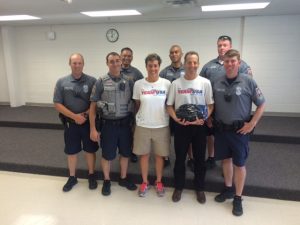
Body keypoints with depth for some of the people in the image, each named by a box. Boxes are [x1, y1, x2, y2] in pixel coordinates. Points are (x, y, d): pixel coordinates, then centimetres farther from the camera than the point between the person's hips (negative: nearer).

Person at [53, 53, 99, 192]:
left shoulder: (92, 81, -5)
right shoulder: (62, 82, -2)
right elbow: (57, 104, -4)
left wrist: (86, 114, -16)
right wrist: (74, 116, -13)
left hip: (88, 122, -1)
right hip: (70, 123, 1)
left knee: (90, 150, 10)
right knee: (71, 151, 13)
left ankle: (91, 175, 29)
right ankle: (72, 177, 32)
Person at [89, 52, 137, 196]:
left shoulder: (128, 82, 2)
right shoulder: (101, 82, -6)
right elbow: (93, 106, -5)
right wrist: (93, 129, -8)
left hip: (125, 123, 3)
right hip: (108, 124, -2)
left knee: (125, 153, 14)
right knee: (107, 155, 10)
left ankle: (123, 178, 35)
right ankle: (106, 181, 31)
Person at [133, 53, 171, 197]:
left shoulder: (166, 84, -5)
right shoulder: (138, 84, -4)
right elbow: (137, 105, 5)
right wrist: (142, 117, 7)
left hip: (161, 126, 0)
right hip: (143, 126, 0)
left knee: (159, 155, 12)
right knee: (144, 154, 11)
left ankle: (159, 182, 32)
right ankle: (144, 182, 31)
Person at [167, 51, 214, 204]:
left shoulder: (205, 83, -2)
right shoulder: (176, 84, -2)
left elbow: (210, 105, 1)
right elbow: (169, 106, 2)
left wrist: (204, 119, -15)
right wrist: (176, 119, -15)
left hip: (199, 126, 1)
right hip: (181, 126, 0)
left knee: (199, 159, 12)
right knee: (180, 158, 11)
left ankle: (199, 188, 30)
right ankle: (178, 187, 29)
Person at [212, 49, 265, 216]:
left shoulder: (248, 81, -10)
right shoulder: (216, 83, -1)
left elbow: (261, 104, -4)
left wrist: (252, 124, -9)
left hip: (240, 130, -3)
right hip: (221, 129, 3)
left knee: (239, 164, 5)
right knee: (226, 159, 16)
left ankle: (238, 198, 21)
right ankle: (228, 189, 35)